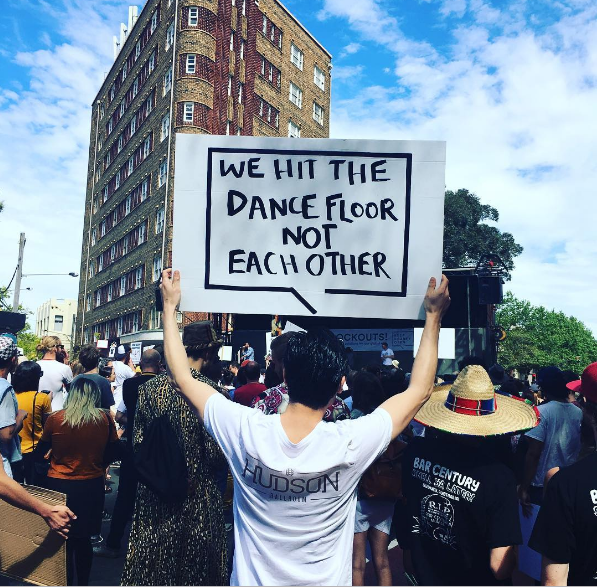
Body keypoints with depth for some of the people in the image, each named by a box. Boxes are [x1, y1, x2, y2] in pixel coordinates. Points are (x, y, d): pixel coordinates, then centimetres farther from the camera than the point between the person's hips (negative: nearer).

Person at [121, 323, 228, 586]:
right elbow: (216, 454, -17)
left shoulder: (149, 387, -6)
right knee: (194, 566, 15)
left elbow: (138, 441, 1)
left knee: (152, 562, 20)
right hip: (197, 496, -3)